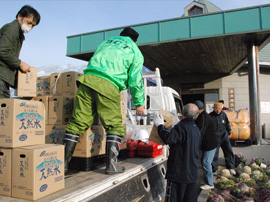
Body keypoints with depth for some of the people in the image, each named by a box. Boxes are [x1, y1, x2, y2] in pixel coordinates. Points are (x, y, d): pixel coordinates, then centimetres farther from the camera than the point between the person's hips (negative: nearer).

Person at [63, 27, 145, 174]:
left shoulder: (106, 42, 31)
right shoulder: (135, 52, 17)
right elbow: (135, 80, 10)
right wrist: (139, 103, 16)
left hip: (88, 79, 5)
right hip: (108, 86, -4)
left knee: (78, 122, 5)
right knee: (115, 126, 5)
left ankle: (64, 161, 8)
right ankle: (111, 165, 0)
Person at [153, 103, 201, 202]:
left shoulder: (182, 126, -16)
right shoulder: (196, 129, 14)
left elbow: (169, 138, -32)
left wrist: (160, 125, -16)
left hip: (178, 173, -9)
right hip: (192, 172, 9)